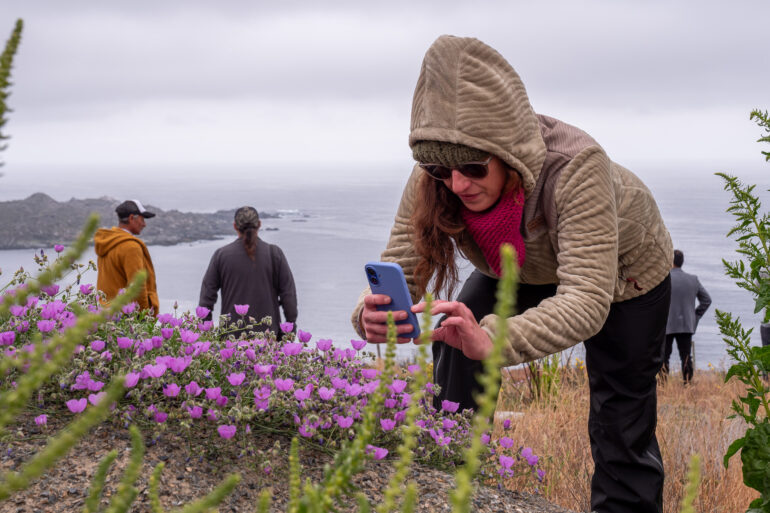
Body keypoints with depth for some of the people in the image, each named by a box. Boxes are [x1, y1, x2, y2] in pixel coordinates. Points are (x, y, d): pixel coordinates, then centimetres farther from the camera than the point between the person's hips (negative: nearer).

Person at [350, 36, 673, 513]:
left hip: (623, 271, -3)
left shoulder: (575, 165, -45)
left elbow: (587, 299, -50)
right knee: (456, 345, -16)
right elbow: (400, 267, -29)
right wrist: (375, 316, -54)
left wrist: (494, 339, -68)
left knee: (623, 429, -1)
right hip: (523, 272, 4)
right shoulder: (434, 180, -31)